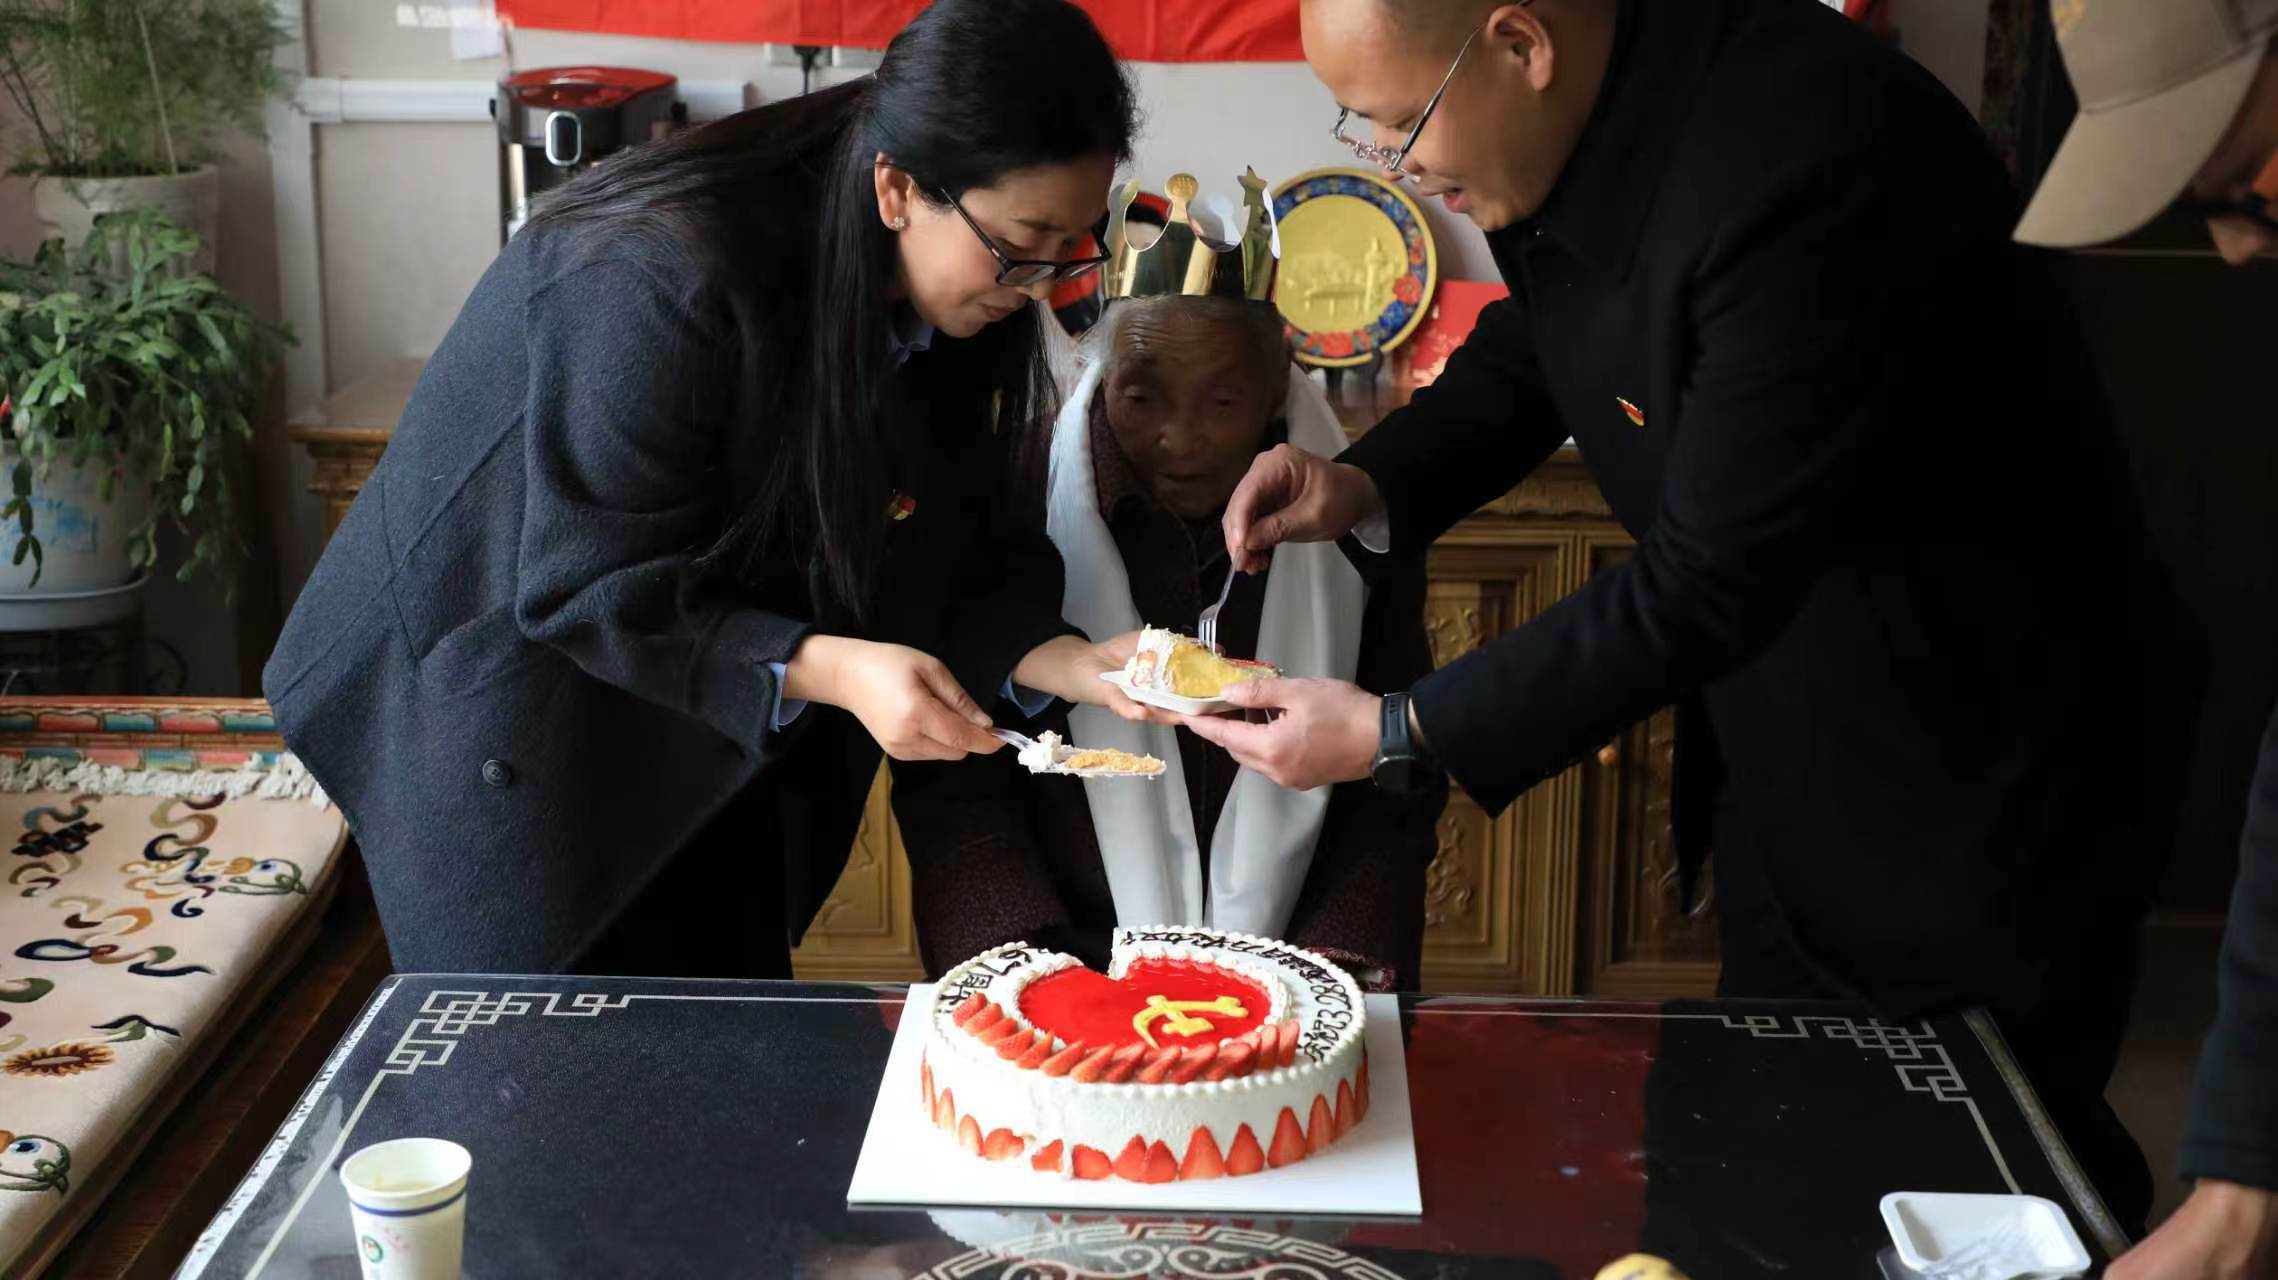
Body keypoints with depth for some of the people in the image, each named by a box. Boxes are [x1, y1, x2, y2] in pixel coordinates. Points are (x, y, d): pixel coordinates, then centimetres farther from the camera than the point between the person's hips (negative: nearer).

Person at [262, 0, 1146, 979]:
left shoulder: (956, 306, -9)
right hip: (512, 704, -6)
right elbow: (592, 591, -29)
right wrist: (833, 669, -40)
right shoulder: (665, 279, -32)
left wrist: (1071, 663, -23)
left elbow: (950, 552, -4)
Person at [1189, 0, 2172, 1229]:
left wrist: (1399, 734, -24)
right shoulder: (1574, 113, -7)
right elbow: (1537, 344, 12)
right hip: (1770, 758, 8)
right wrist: (1371, 485, -6)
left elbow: (1706, 583, -29)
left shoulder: (1806, 161, -32)